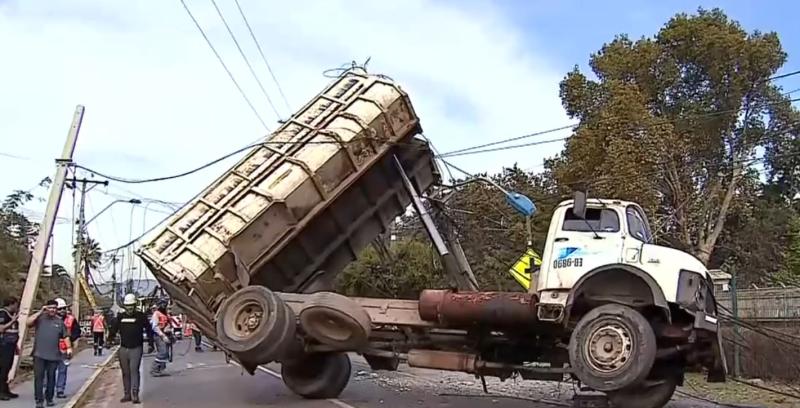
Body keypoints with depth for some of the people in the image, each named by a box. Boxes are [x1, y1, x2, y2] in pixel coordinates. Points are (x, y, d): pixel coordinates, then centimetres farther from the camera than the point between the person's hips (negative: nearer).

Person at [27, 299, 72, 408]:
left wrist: (69, 347, -1)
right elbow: (28, 323, -16)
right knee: (39, 377, -3)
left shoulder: (60, 321, 9)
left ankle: (49, 399, 21)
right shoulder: (40, 318, 2)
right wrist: (40, 312, -16)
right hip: (39, 354, -2)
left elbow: (66, 336, 11)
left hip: (54, 355, 2)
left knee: (51, 377, 9)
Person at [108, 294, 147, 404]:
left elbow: (148, 330, 5)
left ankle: (135, 394, -13)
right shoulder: (120, 316, 8)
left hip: (136, 348, -3)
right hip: (123, 348, 3)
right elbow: (113, 329, 12)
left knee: (134, 370, -12)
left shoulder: (141, 316, 1)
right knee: (125, 372, 8)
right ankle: (127, 394, 16)